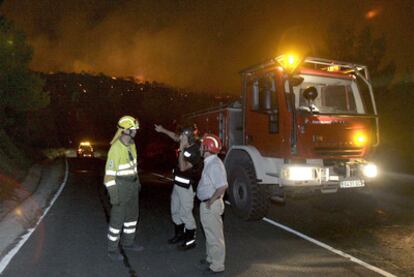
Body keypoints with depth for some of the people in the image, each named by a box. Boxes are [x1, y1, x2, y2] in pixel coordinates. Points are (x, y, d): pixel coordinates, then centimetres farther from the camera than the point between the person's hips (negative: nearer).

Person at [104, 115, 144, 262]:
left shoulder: (131, 144, 4)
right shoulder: (116, 148, -23)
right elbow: (110, 172, -21)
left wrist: (137, 181, 20)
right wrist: (113, 194, -21)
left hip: (132, 185, 8)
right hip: (121, 186, -8)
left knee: (132, 215, 18)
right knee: (117, 218, 2)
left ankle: (128, 242, 35)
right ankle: (112, 250, 19)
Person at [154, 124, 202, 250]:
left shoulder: (195, 152, -23)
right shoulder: (187, 146, 1)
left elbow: (183, 167, -30)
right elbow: (175, 137, 19)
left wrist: (181, 150, -30)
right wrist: (163, 130, 15)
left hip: (187, 187, -9)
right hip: (177, 184, 9)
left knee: (185, 214, -2)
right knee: (175, 211, 18)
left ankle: (191, 240, 13)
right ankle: (179, 234, 35)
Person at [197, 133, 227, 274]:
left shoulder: (214, 165, -24)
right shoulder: (209, 162, 7)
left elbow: (222, 186, -32)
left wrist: (211, 201, -23)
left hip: (211, 205, -10)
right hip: (206, 204, 10)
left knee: (215, 235, 4)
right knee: (210, 233, 23)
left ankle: (217, 265, 18)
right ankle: (211, 258, 40)